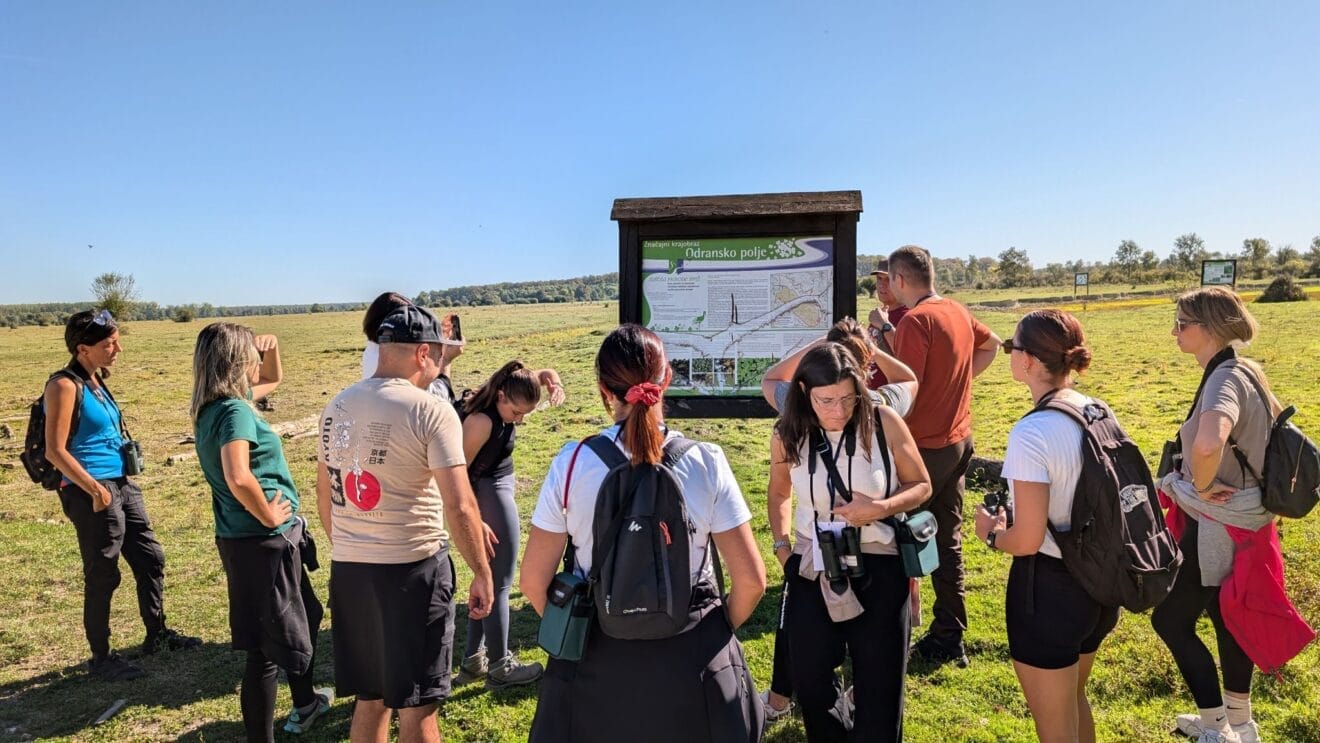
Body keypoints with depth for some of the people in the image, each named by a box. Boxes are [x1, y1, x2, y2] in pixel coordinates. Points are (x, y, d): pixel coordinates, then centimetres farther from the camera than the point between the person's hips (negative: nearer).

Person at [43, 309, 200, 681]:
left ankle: (157, 635, 31)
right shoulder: (65, 386, -15)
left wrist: (121, 479, 17)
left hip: (122, 485, 9)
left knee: (150, 559, 16)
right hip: (92, 492, -9)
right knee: (103, 575, 2)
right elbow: (55, 451, -19)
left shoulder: (96, 381, 10)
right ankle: (100, 657, 18)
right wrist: (95, 490, -22)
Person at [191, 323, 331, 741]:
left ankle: (305, 704, 47)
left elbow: (273, 380, 25)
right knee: (267, 648, 1)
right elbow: (238, 478, -37)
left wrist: (271, 349, 6)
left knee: (306, 617, 27)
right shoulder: (235, 411, -21)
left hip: (262, 540, 11)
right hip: (262, 542, -11)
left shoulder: (218, 406, 8)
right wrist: (269, 517, -22)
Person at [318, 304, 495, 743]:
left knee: (369, 701, 20)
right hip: (411, 571, -6)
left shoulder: (337, 407, 7)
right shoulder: (431, 412, -13)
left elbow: (325, 498, 14)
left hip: (347, 571, 6)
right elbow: (459, 508, -17)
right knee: (417, 708, 7)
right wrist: (482, 573, -7)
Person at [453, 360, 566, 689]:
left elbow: (545, 372, 11)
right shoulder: (482, 421, -26)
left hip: (496, 491, 10)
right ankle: (499, 667, 15)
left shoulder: (505, 400, -2)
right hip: (490, 494, -10)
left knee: (487, 580, 18)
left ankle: (473, 660, 28)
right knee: (499, 585, 2)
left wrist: (554, 382, -12)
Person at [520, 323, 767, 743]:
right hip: (692, 659, 0)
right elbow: (751, 579, -9)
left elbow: (533, 581, -6)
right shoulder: (706, 462, -12)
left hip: (598, 660, 0)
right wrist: (721, 627, 9)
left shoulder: (572, 463, -11)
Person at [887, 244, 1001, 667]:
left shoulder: (916, 320, -19)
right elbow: (991, 345, 27)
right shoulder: (958, 312, 7)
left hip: (926, 446, -8)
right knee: (947, 539, 15)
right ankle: (948, 637, 24)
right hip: (959, 440, 8)